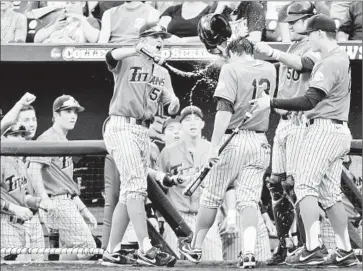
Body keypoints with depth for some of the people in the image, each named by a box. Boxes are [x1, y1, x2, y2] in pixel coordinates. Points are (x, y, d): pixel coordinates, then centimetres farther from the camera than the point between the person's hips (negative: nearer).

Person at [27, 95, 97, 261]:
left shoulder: (64, 141, 22)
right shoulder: (48, 138, -7)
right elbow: (33, 170, -21)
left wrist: (82, 209, 26)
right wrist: (45, 200, -32)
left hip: (69, 203, 10)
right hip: (57, 203, -10)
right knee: (86, 247, -14)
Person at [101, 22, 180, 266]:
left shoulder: (162, 73, 19)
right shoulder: (127, 61, 0)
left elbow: (170, 103, 6)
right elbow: (111, 56, -24)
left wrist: (174, 102, -19)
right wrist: (137, 50, -43)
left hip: (144, 132, 8)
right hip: (122, 128, -8)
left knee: (129, 192, 9)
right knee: (136, 185, -18)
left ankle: (111, 251, 15)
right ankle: (146, 249, -27)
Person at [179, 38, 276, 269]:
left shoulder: (231, 69, -7)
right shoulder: (269, 70, 9)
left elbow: (224, 110, -16)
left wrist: (215, 145, -19)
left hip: (233, 140, -4)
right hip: (260, 144, 4)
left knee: (212, 197, 10)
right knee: (249, 200, -2)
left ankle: (196, 247, 22)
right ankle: (249, 251, -21)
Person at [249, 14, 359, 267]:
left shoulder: (329, 63, -16)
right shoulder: (342, 58, 16)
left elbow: (309, 101, -23)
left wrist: (271, 102, -23)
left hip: (324, 129, -10)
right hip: (341, 131, 10)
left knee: (306, 186, -11)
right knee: (330, 193, 12)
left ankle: (312, 248, -19)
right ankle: (345, 251, 11)